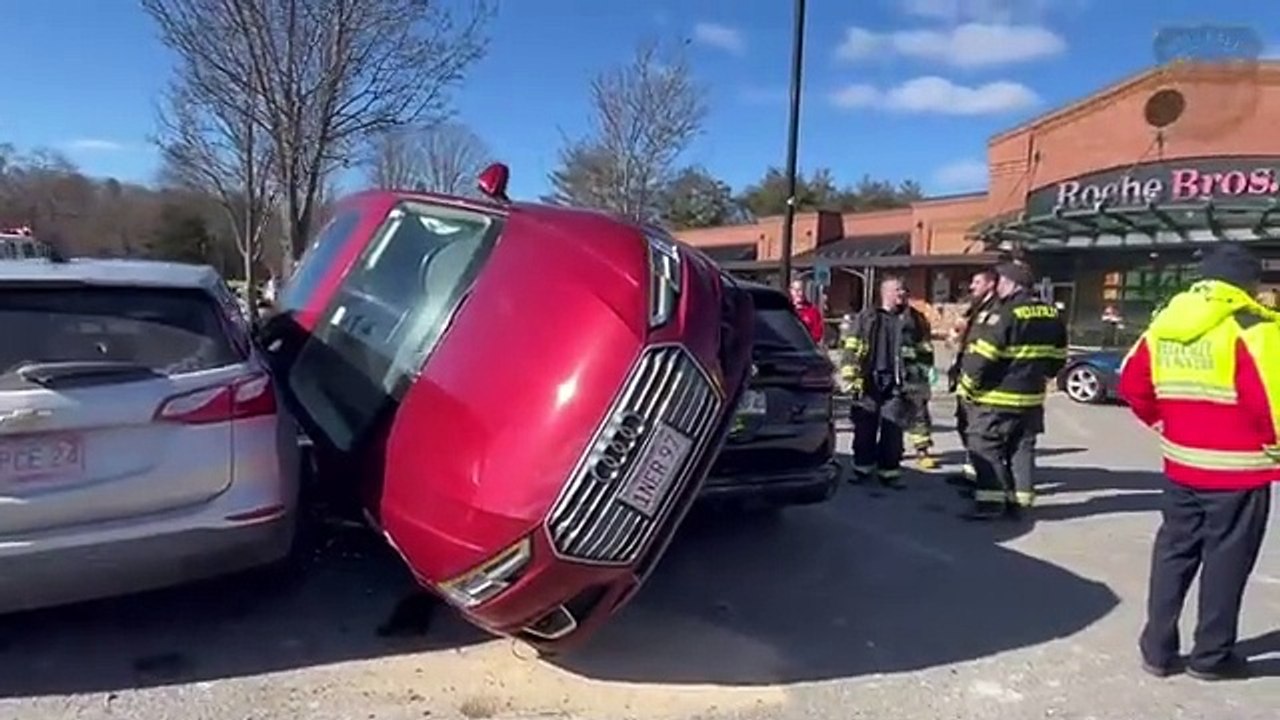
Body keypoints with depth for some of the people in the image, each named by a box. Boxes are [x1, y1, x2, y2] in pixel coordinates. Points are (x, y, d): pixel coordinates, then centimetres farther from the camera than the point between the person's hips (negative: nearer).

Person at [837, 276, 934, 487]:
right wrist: (849, 378, -7)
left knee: (892, 430, 2)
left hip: (897, 383, 1)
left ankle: (889, 471, 13)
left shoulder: (914, 319, 8)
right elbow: (851, 349, -1)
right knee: (865, 428, 6)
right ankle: (862, 467, 19)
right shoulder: (866, 317, 1)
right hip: (868, 382, -1)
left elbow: (924, 352, 13)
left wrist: (920, 378, 6)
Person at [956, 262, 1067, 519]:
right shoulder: (1052, 315, 8)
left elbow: (981, 356, -19)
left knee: (985, 447, 0)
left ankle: (991, 501, -2)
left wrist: (966, 386, -8)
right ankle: (1019, 500, 19)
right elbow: (1057, 357, 15)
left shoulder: (1005, 314, -18)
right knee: (1021, 449, 14)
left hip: (996, 397, -8)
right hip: (1031, 397, 8)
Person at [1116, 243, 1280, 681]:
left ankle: (1157, 649, 19)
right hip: (1237, 468, -5)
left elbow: (1132, 383, 10)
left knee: (1173, 552, 14)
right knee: (1226, 560, 8)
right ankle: (1211, 656, 19)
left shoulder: (1164, 324, 7)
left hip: (1182, 463, 6)